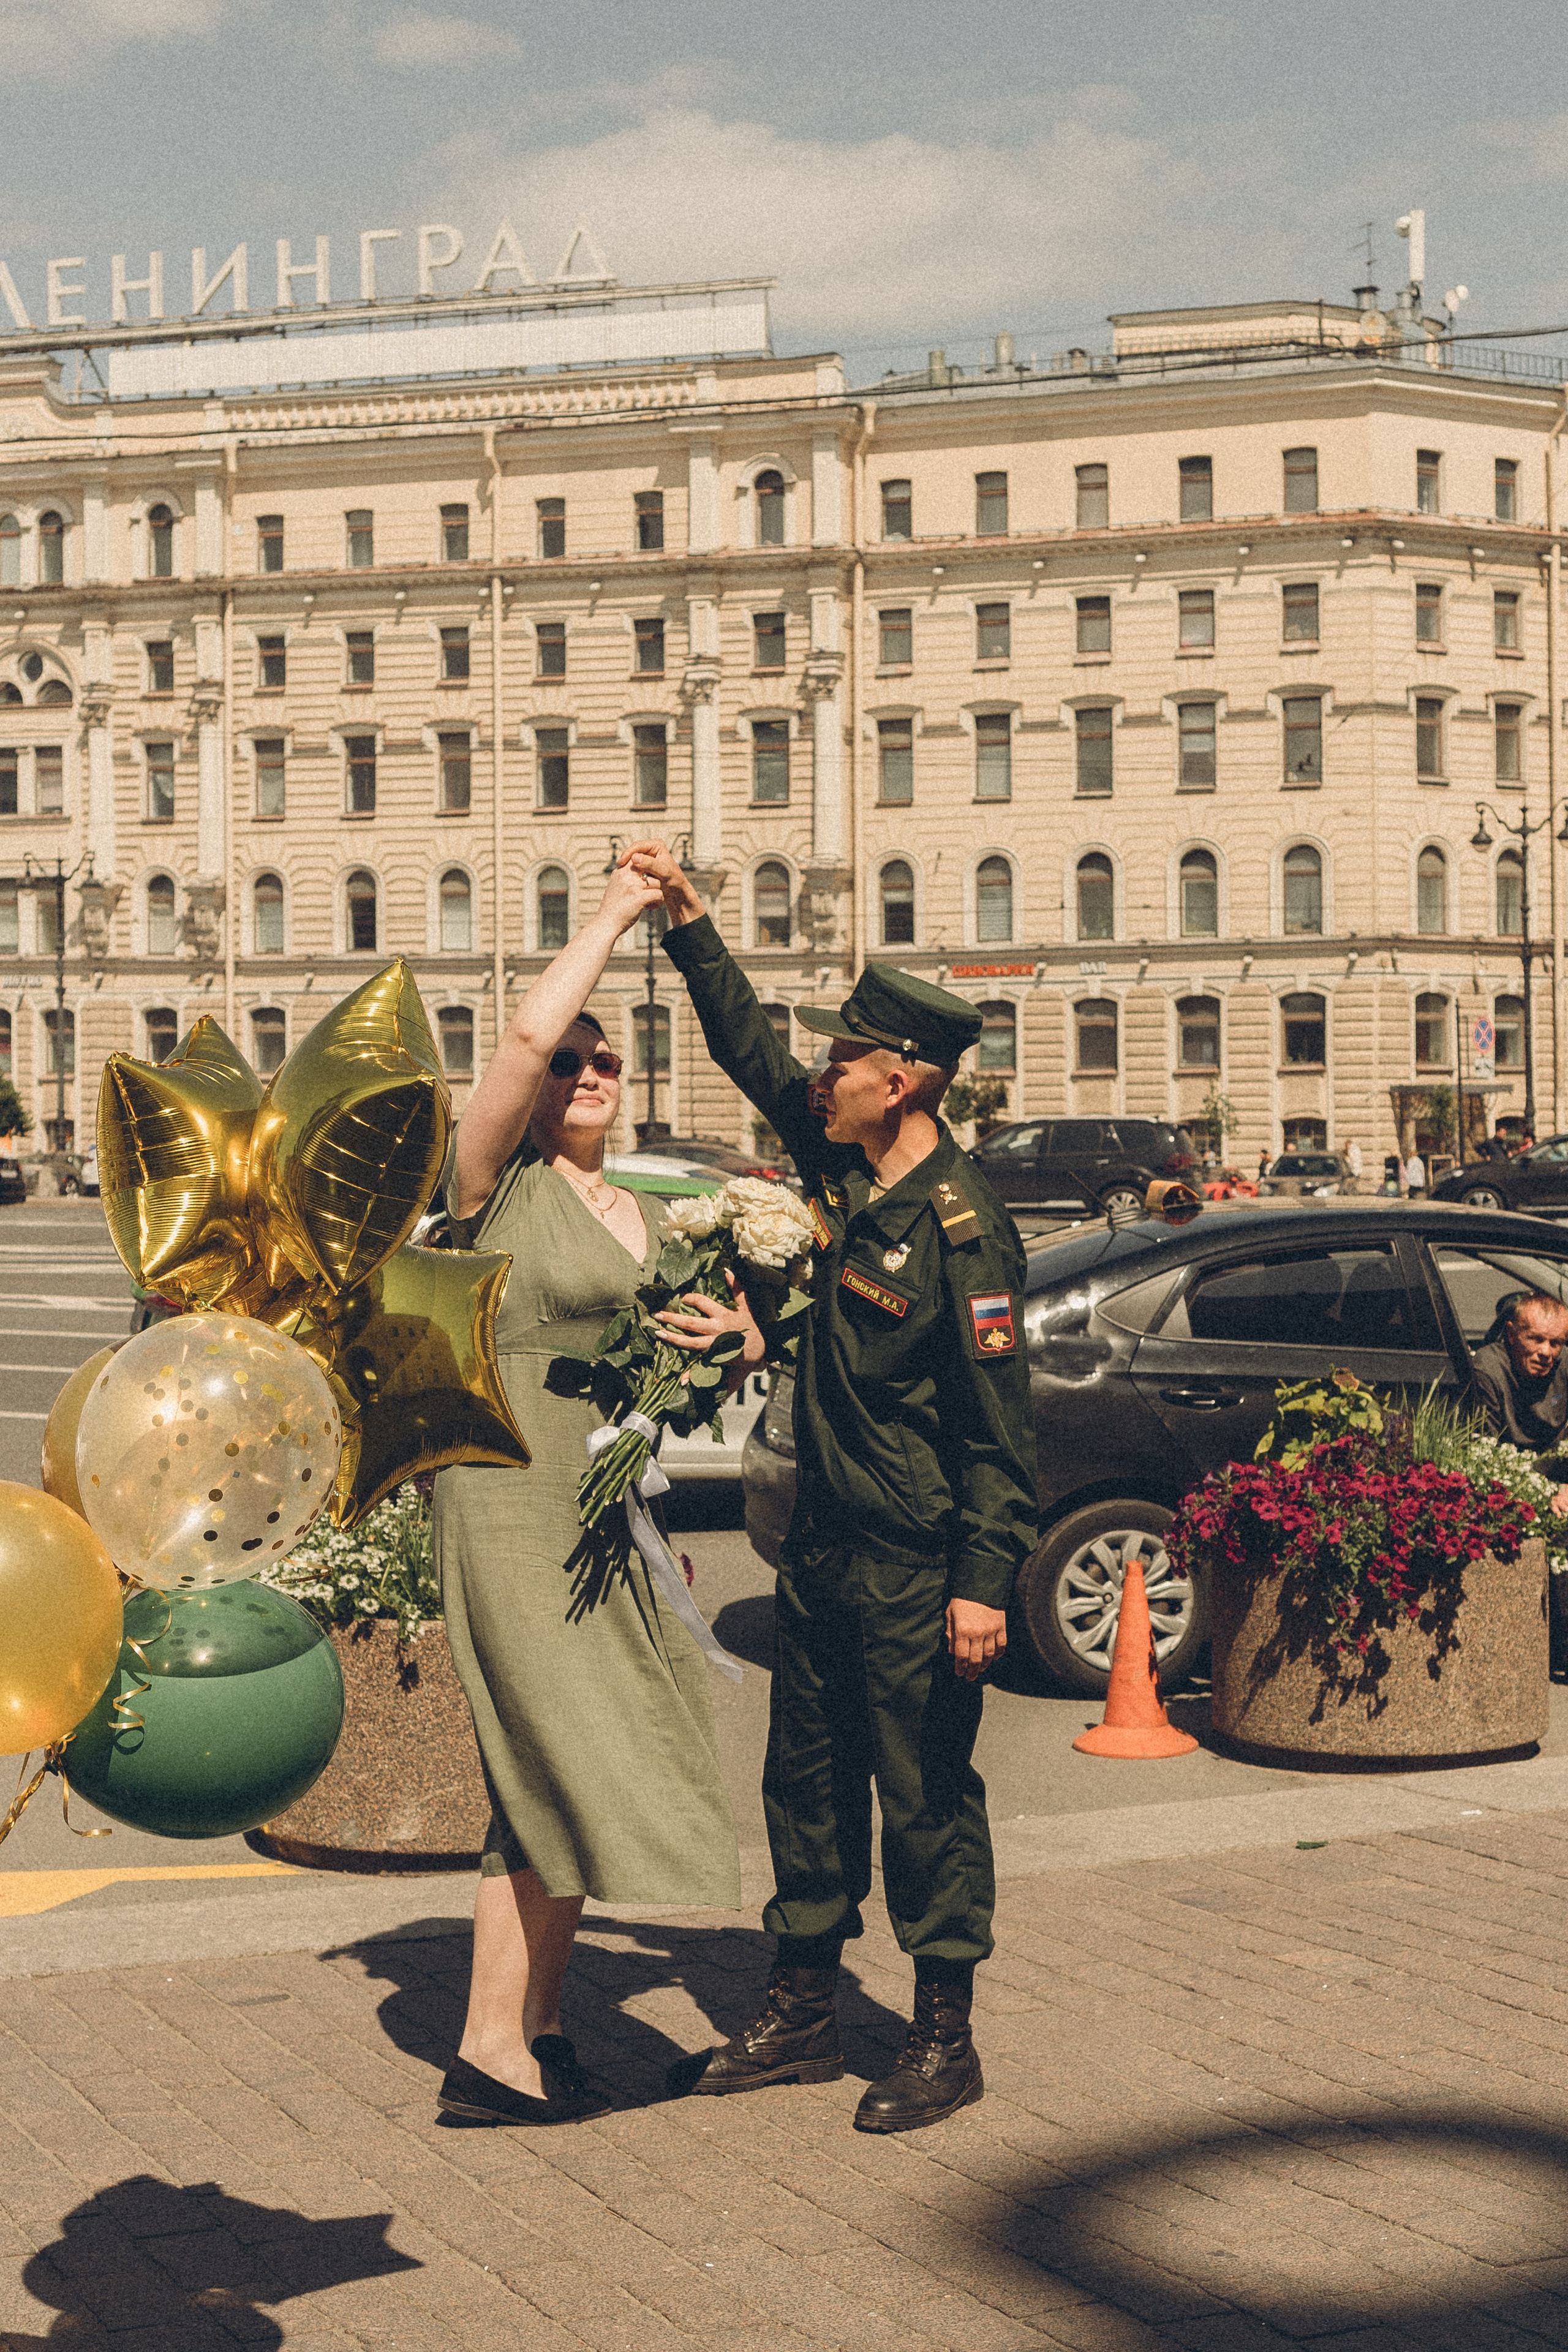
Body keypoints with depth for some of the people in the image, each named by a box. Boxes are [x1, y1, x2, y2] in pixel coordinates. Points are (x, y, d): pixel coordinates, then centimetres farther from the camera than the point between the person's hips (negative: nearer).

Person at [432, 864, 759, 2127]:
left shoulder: (650, 1220, 16)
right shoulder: (498, 1187, -5)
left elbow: (745, 1355, 20)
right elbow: (526, 1032, -21)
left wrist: (731, 1336, -5)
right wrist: (615, 915, -11)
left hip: (610, 1520, 7)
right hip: (512, 1504, -7)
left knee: (570, 1780, 10)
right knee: (562, 1764, -8)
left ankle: (540, 2023, 20)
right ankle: (492, 2046, -1)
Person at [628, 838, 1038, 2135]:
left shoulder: (962, 1225, -19)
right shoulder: (844, 1167, 4)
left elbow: (1000, 1423, -19)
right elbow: (750, 1048, 17)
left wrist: (985, 1582, -22)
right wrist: (689, 917, 11)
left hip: (918, 1565, -8)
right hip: (825, 1542, 9)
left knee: (925, 1793, 2)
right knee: (809, 1775, 15)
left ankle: (946, 2041, 14)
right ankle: (804, 2015, 27)